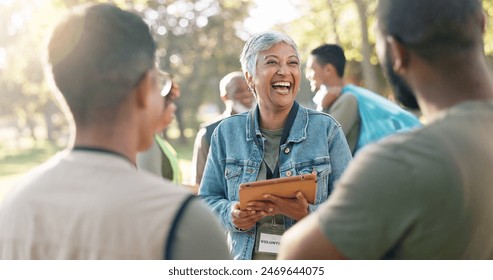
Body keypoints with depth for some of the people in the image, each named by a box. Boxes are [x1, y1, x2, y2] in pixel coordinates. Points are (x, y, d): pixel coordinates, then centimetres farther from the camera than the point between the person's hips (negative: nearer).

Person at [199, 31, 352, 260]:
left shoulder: (327, 130, -1)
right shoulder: (227, 132, 3)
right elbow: (207, 199, 9)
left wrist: (307, 214, -18)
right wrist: (231, 215, -11)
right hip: (245, 260, 2)